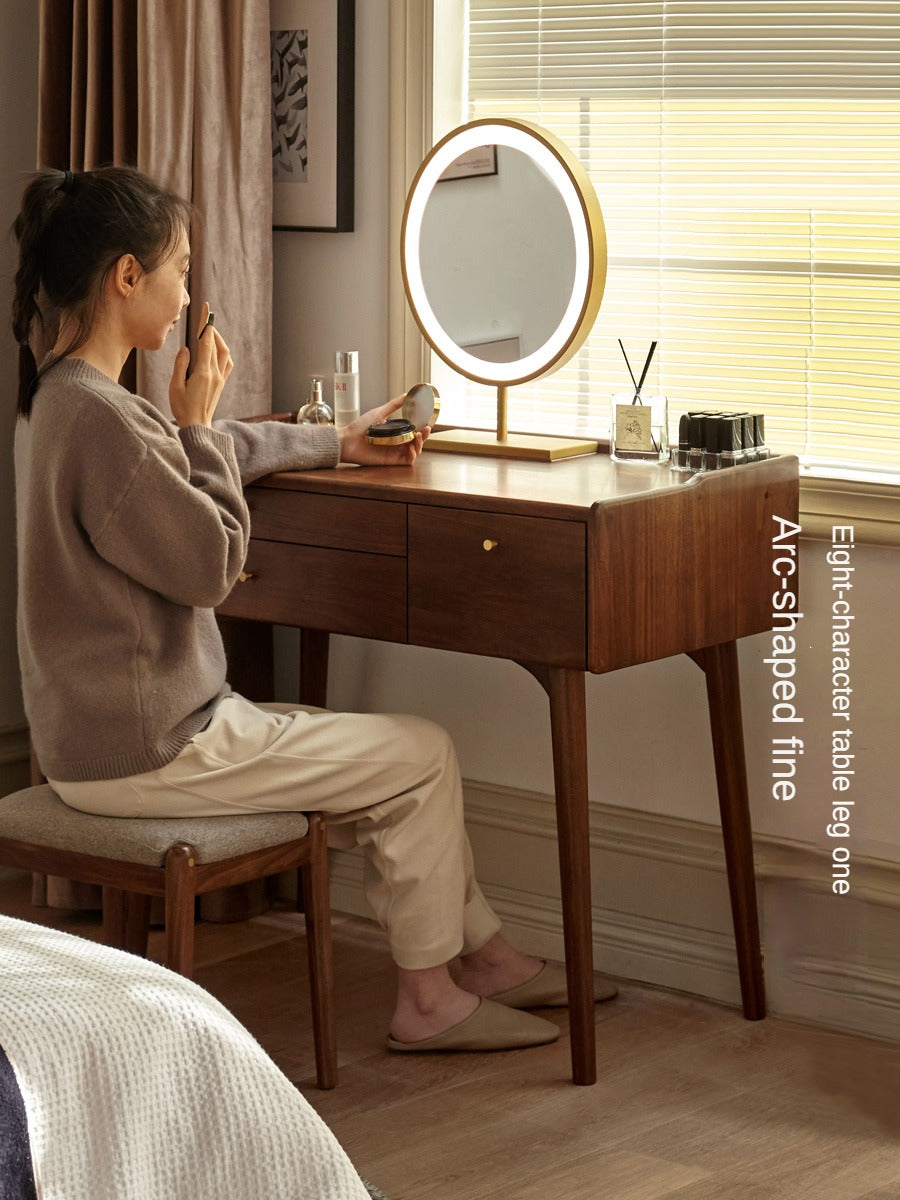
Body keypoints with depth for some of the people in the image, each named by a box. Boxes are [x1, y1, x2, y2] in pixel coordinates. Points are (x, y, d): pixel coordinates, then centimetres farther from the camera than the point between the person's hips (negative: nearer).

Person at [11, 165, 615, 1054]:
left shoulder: (57, 396, 9)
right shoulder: (100, 419, -25)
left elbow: (216, 453, 25)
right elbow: (213, 562, -18)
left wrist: (338, 442, 32)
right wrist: (196, 421, -9)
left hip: (99, 736, 10)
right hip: (145, 753, -10)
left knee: (378, 755, 22)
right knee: (422, 757, 2)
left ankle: (484, 956, 31)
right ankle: (427, 999, 16)